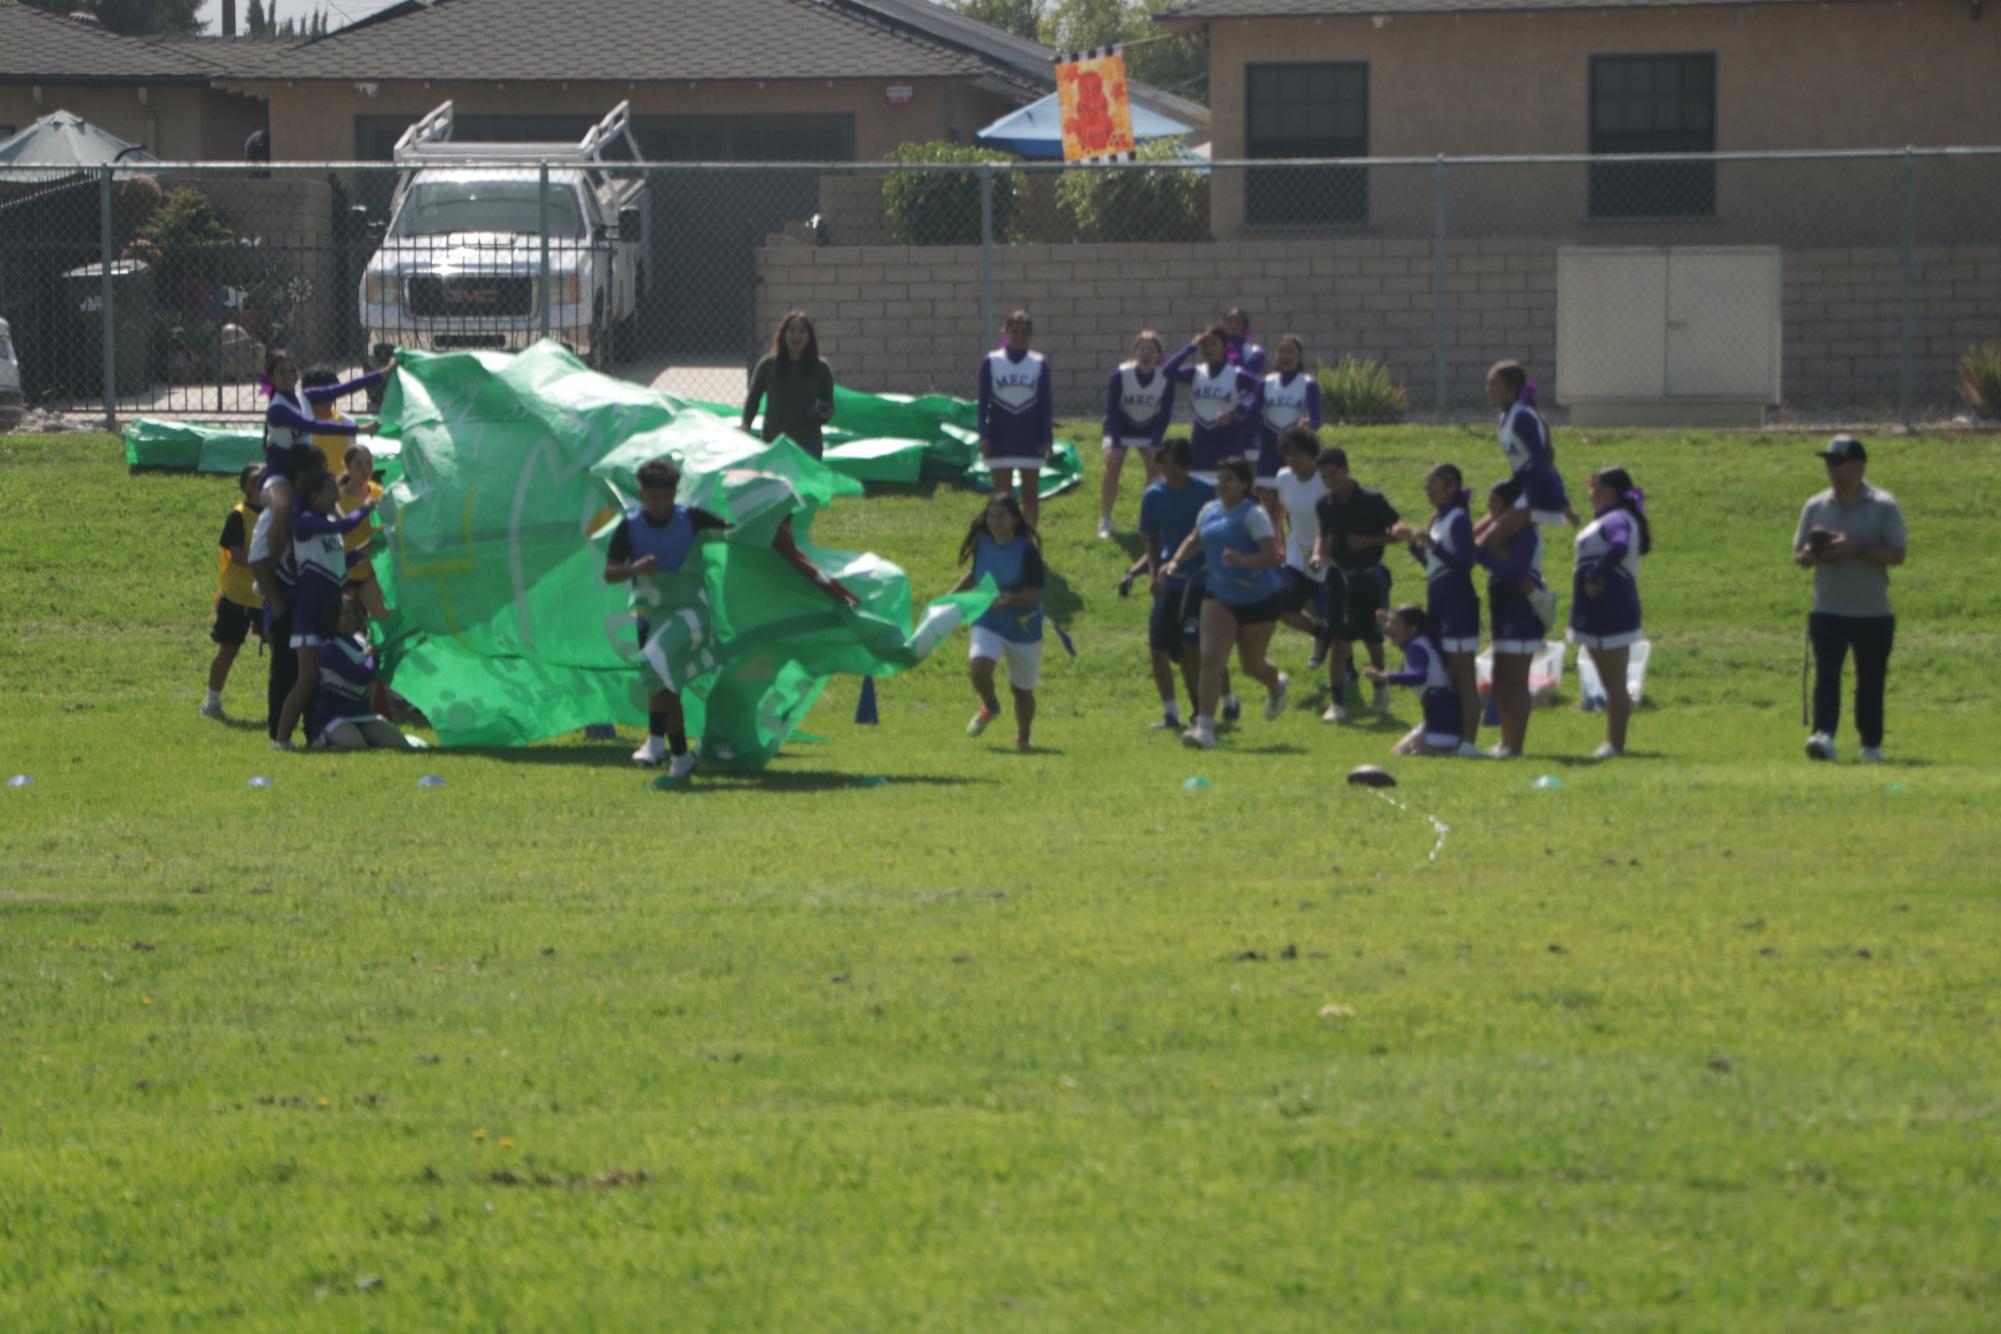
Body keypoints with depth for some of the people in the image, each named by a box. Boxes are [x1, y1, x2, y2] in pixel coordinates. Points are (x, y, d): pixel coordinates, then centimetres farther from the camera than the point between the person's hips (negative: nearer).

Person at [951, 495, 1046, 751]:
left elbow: (1034, 593, -19)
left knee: (1021, 689, 10)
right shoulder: (983, 546, 0)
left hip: (1024, 626, -3)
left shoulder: (1027, 550, -15)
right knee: (978, 667, -24)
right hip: (988, 624, 3)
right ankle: (989, 707, 8)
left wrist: (1009, 599, -36)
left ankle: (1023, 737, 36)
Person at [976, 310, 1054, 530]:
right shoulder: (992, 362, 0)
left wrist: (1047, 439, -4)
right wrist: (984, 436, -8)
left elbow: (1045, 404, 3)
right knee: (1002, 496, -1)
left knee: (1030, 495, 3)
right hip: (1000, 436, -1)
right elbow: (983, 402, 0)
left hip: (1030, 437, 1)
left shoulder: (1039, 364, 3)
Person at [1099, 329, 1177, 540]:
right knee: (1112, 467, -14)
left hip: (1149, 429, 2)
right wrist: (1116, 444, -23)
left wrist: (1155, 444, -19)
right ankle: (1104, 521, -7)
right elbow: (1111, 409, -19)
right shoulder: (1121, 374, -25)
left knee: (1155, 467, -10)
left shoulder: (1166, 378, -22)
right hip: (1121, 426, -2)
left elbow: (1165, 413, -13)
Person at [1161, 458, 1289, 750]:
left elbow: (1273, 557, -24)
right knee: (1211, 658, -15)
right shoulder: (1210, 510, 3)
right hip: (1219, 596, 4)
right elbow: (1194, 539, 24)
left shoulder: (1253, 515, -16)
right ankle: (1204, 727, -18)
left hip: (1258, 599, -4)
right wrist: (1176, 562, 7)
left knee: (1251, 665, 13)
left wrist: (1243, 560, -40)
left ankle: (1276, 686, 50)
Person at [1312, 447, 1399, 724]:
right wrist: (1319, 554, -7)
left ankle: (1380, 688, 37)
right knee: (1338, 640, -7)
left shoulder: (1371, 500, -14)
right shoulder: (1325, 505, 0)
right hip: (1339, 575, 3)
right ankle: (1337, 703, -7)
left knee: (1371, 638, 9)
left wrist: (1368, 541, -21)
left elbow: (1398, 532, -9)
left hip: (1369, 575, -3)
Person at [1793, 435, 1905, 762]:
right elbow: (1798, 556, 12)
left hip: (1873, 613, -1)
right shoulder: (1815, 507, 8)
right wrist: (1810, 555, -13)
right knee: (1826, 674, -15)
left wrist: (1857, 549, -21)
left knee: (1871, 680, 8)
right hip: (1827, 611, 1)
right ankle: (1823, 736, -27)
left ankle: (1871, 744, 21)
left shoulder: (1884, 507, -2)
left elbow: (1897, 554, -8)